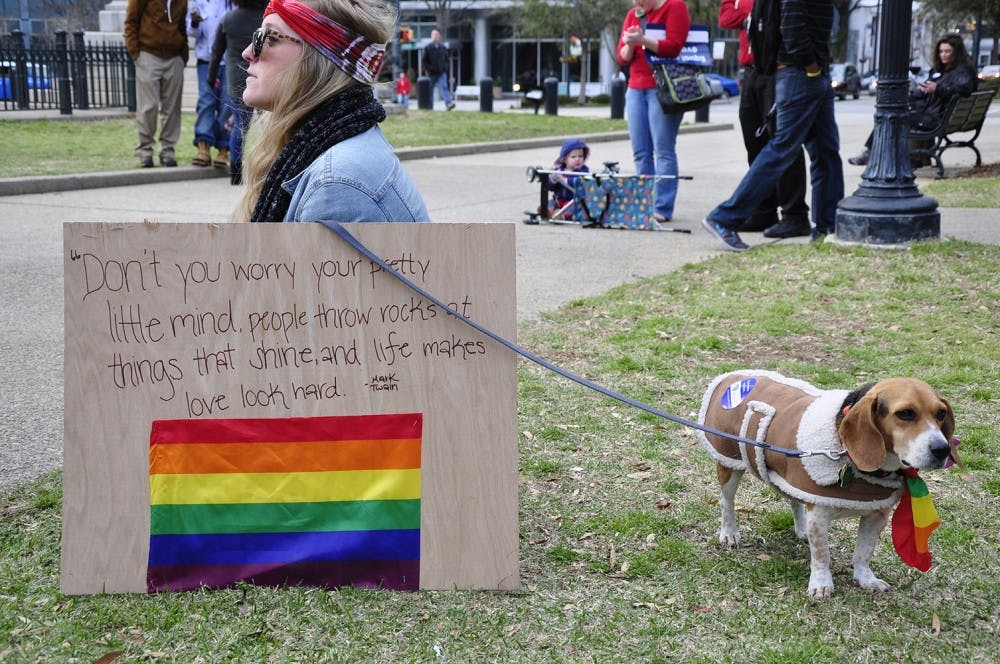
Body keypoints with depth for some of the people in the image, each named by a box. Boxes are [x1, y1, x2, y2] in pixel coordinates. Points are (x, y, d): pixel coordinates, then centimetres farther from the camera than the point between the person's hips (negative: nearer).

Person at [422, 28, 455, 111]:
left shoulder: (443, 47, 9)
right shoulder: (427, 48, 1)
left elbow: (446, 59, 17)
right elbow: (424, 60, 2)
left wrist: (445, 68, 5)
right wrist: (427, 70, -6)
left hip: (442, 72, 1)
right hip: (432, 73, -1)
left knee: (444, 87, -14)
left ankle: (449, 103, -26)